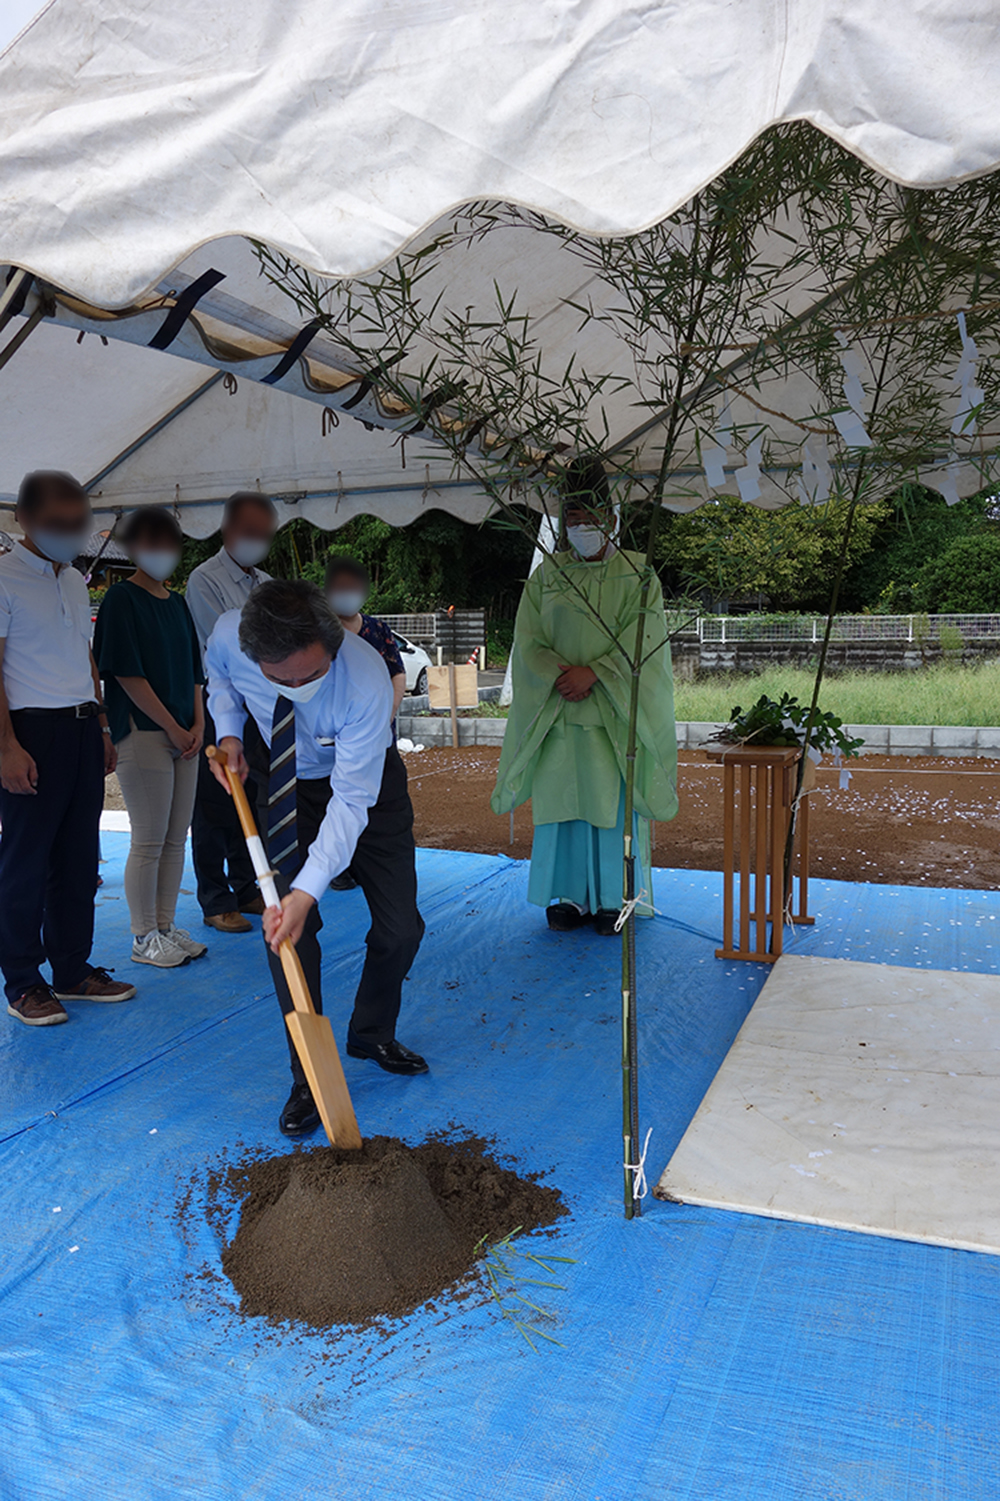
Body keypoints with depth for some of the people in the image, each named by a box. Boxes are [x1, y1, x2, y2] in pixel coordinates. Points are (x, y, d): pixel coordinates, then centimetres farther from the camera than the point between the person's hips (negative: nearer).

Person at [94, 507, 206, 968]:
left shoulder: (177, 602, 16)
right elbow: (126, 673, -12)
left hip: (184, 735, 7)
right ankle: (144, 939, 9)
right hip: (143, 734, -7)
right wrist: (173, 729, -11)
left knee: (175, 839, 10)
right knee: (149, 841, -2)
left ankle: (165, 926, 21)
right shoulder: (122, 598, -6)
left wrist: (198, 724, 3)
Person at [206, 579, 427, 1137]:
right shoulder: (229, 636, -28)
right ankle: (309, 1077, 5)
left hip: (365, 782, -1)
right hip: (284, 781, 2)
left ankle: (373, 1034, 29)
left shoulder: (367, 680, -39)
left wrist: (306, 891, -40)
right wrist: (229, 732, -15)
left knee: (401, 928, 0)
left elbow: (350, 802, -35)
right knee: (285, 928, -10)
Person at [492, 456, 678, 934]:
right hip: (556, 712, 2)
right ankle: (567, 895, 15)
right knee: (561, 800, 3)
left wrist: (593, 673, -18)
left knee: (612, 801, 0)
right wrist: (561, 675, -14)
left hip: (615, 712, -2)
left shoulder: (637, 575, 3)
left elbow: (643, 643, -6)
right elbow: (528, 641, 4)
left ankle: (612, 898, 12)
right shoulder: (546, 575, 10)